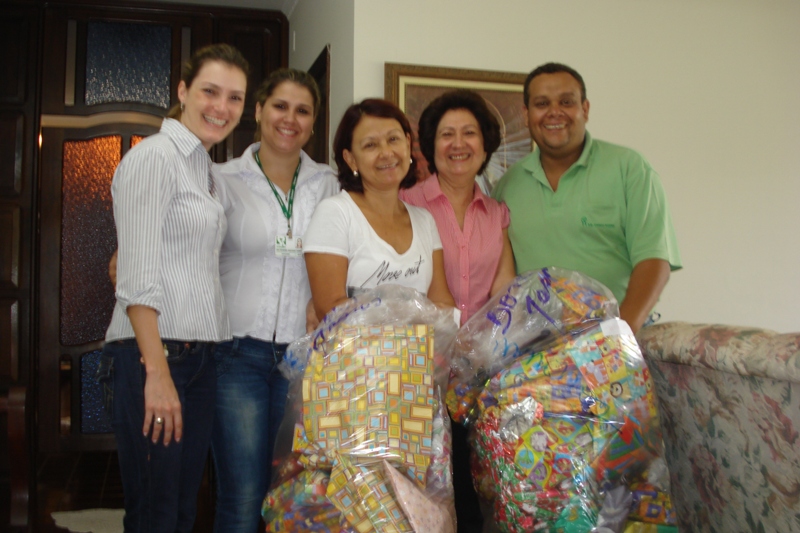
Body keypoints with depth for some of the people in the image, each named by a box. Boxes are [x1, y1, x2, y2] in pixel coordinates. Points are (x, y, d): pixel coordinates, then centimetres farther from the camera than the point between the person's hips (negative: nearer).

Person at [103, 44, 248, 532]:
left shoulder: (206, 169, 18)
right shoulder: (155, 156, -8)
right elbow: (137, 276, -16)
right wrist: (158, 372, -21)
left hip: (200, 356, 8)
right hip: (153, 351, -8)